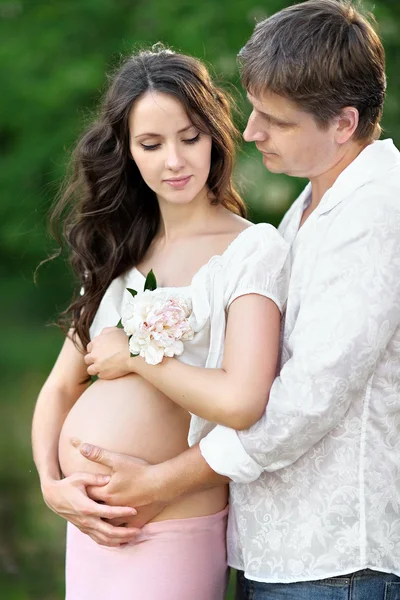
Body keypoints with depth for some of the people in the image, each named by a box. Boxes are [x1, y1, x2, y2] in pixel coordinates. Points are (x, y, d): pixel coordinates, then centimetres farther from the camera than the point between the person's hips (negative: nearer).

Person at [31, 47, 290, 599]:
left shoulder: (255, 250, -10)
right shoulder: (119, 250, 9)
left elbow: (241, 401, -24)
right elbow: (61, 388, 11)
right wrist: (52, 484, -6)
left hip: (169, 534, -5)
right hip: (91, 523, 6)